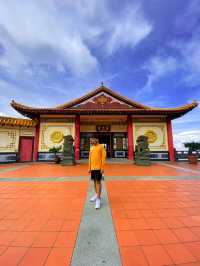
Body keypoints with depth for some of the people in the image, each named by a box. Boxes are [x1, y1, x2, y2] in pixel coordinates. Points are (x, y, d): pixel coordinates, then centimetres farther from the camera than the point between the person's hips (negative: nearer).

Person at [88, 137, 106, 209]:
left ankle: (98, 199, 6)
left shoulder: (101, 147, -7)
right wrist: (89, 168, 12)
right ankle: (96, 194, 35)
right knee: (95, 181, 17)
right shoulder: (91, 147, 11)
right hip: (92, 167, 6)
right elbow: (90, 158, 14)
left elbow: (103, 157, -10)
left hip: (98, 167, -6)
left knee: (98, 182, -2)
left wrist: (102, 168, -14)